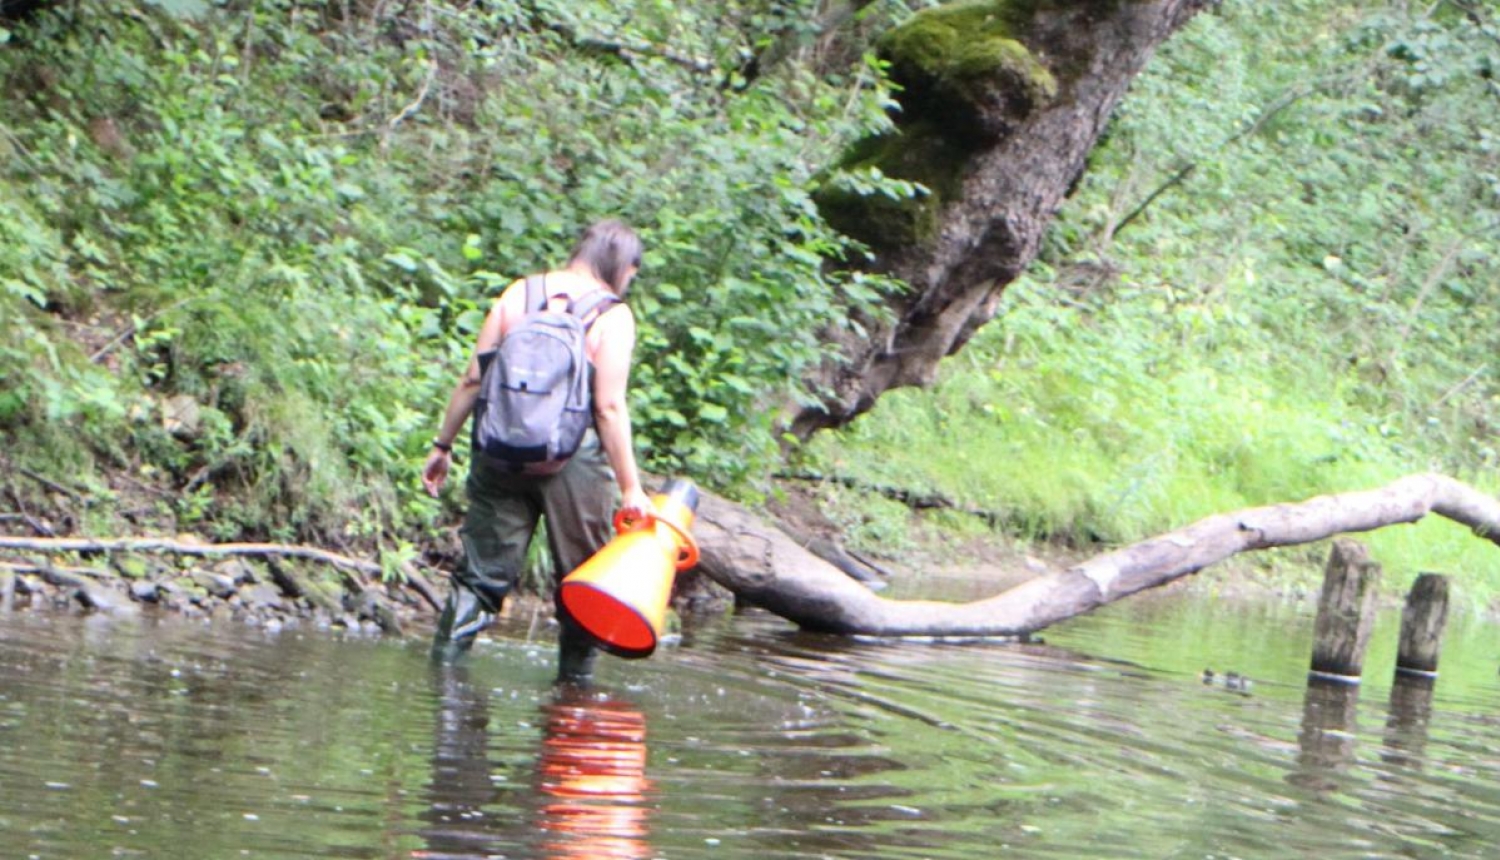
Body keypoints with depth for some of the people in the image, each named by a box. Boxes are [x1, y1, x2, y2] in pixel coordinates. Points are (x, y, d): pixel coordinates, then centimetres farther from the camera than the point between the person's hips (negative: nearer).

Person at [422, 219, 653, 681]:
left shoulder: (518, 294, 8)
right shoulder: (613, 315, -4)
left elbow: (473, 380, 7)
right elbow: (609, 407, -11)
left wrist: (443, 444, 15)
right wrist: (630, 487, -9)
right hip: (574, 460, -3)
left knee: (482, 573, 8)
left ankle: (445, 661, 1)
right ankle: (574, 674, 15)